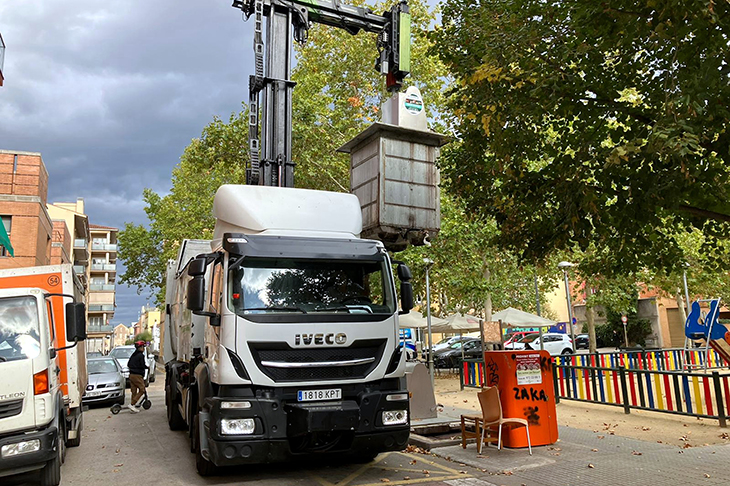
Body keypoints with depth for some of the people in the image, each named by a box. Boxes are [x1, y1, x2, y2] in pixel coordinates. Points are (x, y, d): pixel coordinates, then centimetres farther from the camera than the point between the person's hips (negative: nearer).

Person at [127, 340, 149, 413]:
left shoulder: (133, 355, 13)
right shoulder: (141, 355, -12)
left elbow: (128, 364, 17)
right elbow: (143, 365, -16)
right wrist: (147, 367, 3)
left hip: (131, 375, 9)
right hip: (138, 375, -9)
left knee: (134, 391, 11)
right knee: (141, 390, -3)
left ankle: (133, 406, 12)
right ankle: (132, 404, -11)